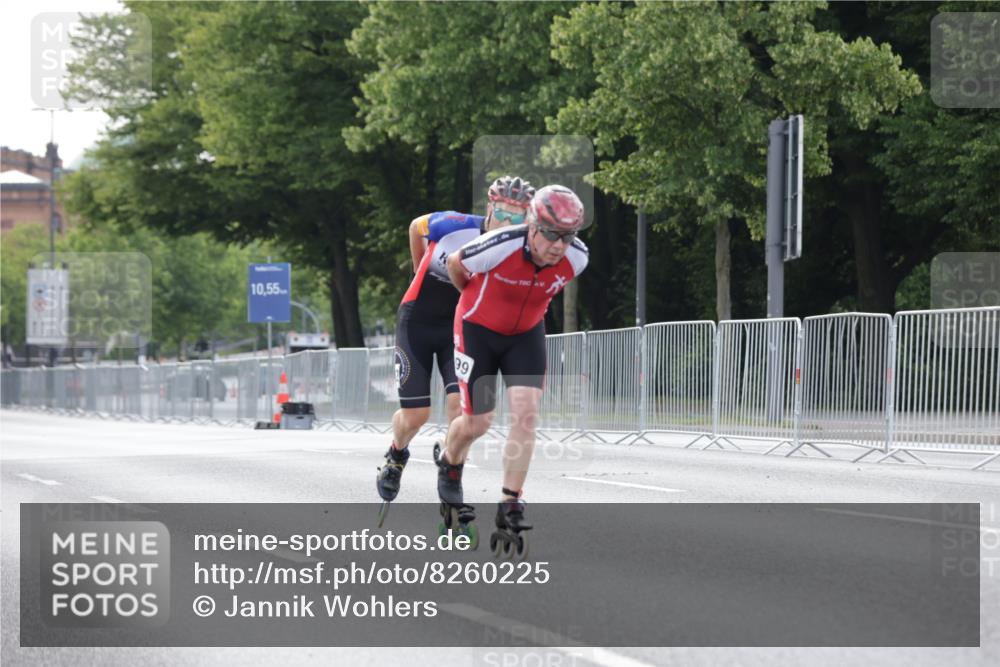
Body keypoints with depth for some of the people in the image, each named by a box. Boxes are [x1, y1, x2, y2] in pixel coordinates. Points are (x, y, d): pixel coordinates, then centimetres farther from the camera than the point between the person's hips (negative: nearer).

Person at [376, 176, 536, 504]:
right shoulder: (454, 226, -24)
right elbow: (416, 226, 0)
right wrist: (421, 271, 13)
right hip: (417, 323, -2)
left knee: (461, 403, -19)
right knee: (415, 414, 0)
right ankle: (396, 457, 35)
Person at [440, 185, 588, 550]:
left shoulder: (577, 257, -21)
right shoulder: (500, 246, -34)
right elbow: (455, 264, -12)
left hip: (526, 334, 3)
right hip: (478, 330, -3)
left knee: (526, 412, -14)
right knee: (477, 422, 1)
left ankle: (510, 505, -7)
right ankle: (450, 465, 36)